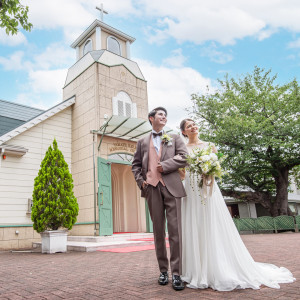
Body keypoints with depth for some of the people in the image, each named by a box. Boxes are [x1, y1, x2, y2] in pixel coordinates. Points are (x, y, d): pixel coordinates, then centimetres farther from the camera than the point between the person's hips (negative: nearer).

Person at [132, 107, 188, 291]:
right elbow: (136, 164, 19)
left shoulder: (175, 138, 16)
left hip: (171, 187, -1)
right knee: (158, 231, 6)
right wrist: (140, 180, 3)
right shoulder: (142, 142, 19)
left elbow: (185, 157, 2)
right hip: (152, 188, 2)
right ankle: (163, 270, 17)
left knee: (175, 230, -6)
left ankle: (176, 273, 1)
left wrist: (165, 165, -6)